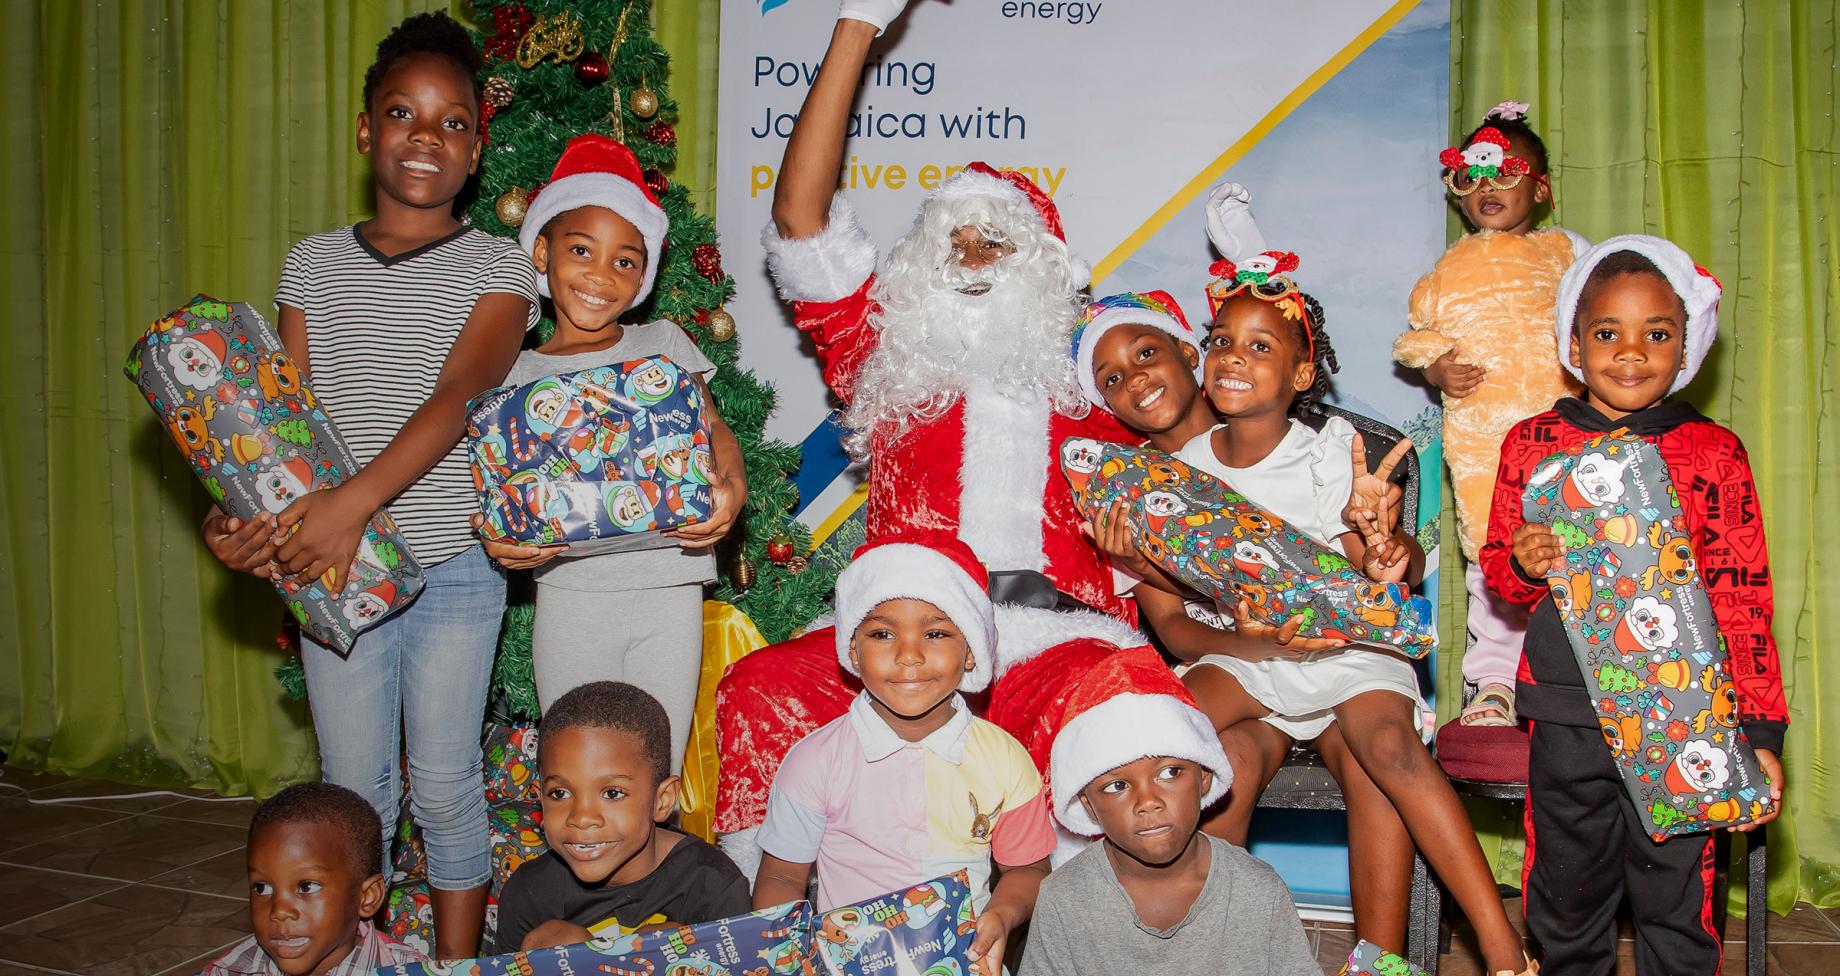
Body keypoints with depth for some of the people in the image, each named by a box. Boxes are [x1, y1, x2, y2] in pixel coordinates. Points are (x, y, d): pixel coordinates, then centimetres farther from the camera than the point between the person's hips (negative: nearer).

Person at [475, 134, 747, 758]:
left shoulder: (663, 344, 9)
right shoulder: (518, 374, 7)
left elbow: (714, 427, 4)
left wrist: (731, 487, -18)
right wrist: (497, 539, -17)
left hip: (668, 594, 0)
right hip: (569, 595, 0)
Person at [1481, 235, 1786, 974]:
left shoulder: (1713, 453, 1)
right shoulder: (1533, 444, 4)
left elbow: (1743, 601, 1)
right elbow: (1498, 569, 10)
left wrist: (1756, 731, -4)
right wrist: (1523, 565, -15)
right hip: (1566, 715, 1)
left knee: (1677, 908, 6)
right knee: (1566, 900, 12)